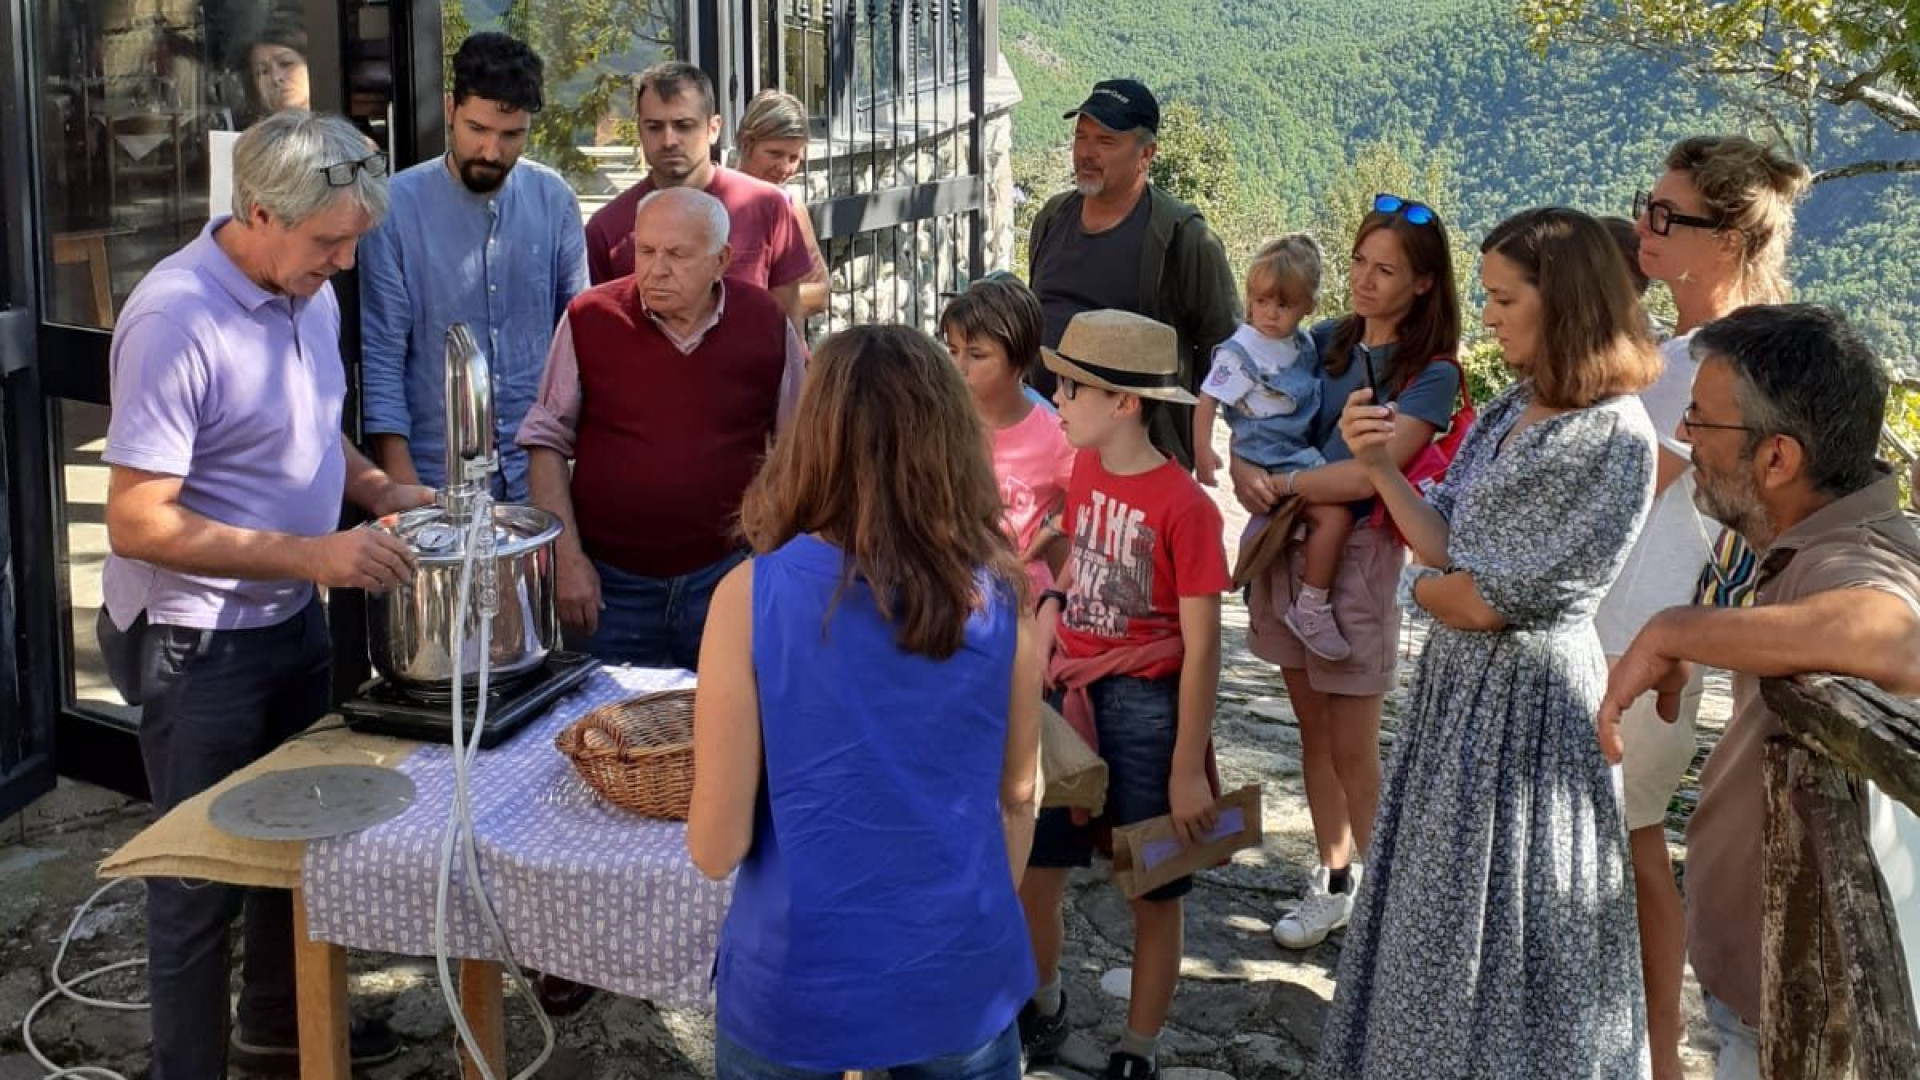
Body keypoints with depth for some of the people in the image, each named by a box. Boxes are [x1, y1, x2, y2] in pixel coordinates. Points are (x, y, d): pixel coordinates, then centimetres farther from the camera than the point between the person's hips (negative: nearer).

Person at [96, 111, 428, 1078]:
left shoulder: (309, 292, 0)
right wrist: (310, 555, -29)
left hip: (292, 619, 8)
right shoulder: (175, 320, -25)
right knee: (203, 876, 6)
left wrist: (376, 489, -1)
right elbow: (137, 525, -26)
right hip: (199, 643, -8)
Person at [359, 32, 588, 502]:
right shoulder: (396, 206, -9)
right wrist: (398, 477, -13)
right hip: (436, 475, -2)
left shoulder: (555, 200, -1)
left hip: (539, 472, 3)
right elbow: (380, 354, -8)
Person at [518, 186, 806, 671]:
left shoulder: (766, 322, -3)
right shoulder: (589, 318, -6)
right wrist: (566, 557, -5)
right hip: (608, 582, 0)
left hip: (725, 574, 1)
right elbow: (547, 442, 1)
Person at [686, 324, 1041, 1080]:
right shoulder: (999, 596, -8)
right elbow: (1016, 799, 5)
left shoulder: (752, 597, -16)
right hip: (961, 975, 2)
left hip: (800, 979, -2)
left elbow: (716, 847, -13)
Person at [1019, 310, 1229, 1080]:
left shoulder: (1182, 506, -18)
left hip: (1145, 708, -6)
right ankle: (1042, 1004, 37)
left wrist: (1188, 769, -15)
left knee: (1154, 893, 10)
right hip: (1070, 696, 6)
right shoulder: (1083, 471, 2)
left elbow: (1201, 648, -16)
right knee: (1031, 873, 12)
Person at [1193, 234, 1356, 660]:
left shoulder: (1304, 343, 9)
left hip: (1303, 454, 9)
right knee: (1335, 515, -21)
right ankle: (1312, 610, -14)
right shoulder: (1241, 351, -13)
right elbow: (1207, 400, -13)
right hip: (1273, 463, -9)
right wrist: (1202, 451, -23)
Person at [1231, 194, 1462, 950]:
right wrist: (1244, 468, -14)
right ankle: (1333, 880, 26)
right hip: (1286, 546, 5)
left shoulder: (1431, 375, -10)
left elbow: (1367, 474, -20)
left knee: (1353, 749, 2)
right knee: (1314, 730, 14)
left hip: (1358, 555, -5)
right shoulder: (1327, 340, 6)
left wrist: (1279, 485, -15)